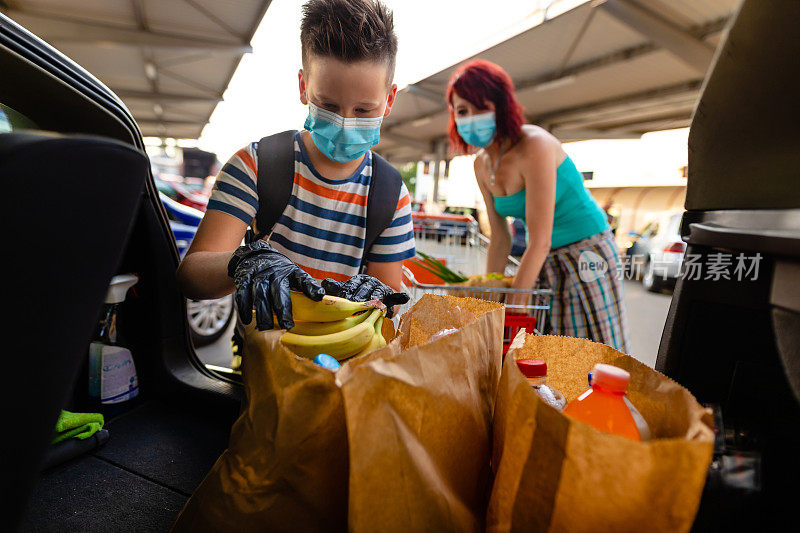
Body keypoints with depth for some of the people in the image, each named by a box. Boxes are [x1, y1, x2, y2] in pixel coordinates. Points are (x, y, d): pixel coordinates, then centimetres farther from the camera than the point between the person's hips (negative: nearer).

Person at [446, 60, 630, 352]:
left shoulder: (534, 146, -23)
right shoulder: (482, 164, 0)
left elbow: (540, 241, -26)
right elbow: (500, 239, 5)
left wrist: (512, 306, -23)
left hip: (586, 251, -6)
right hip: (545, 259, 7)